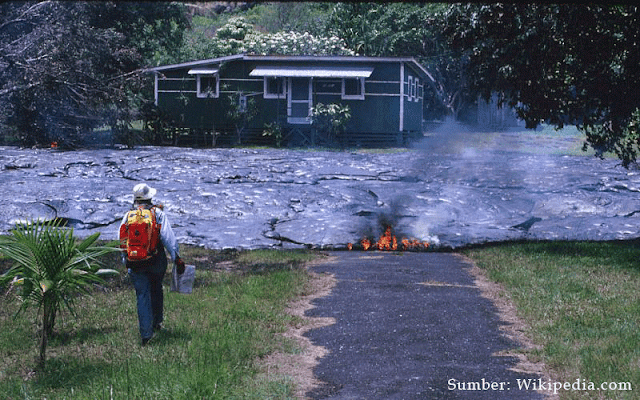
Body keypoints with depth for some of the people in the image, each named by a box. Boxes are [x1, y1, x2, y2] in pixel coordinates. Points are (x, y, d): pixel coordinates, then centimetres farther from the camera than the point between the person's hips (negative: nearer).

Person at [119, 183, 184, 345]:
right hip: (156, 261, -1)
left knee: (142, 296, 2)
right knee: (156, 290, 22)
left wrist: (126, 261, 20)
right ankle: (157, 322, 34)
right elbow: (168, 238, -10)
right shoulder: (158, 213, -4)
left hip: (135, 263, 1)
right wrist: (177, 259, -9)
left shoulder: (127, 216, 4)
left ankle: (146, 333, -5)